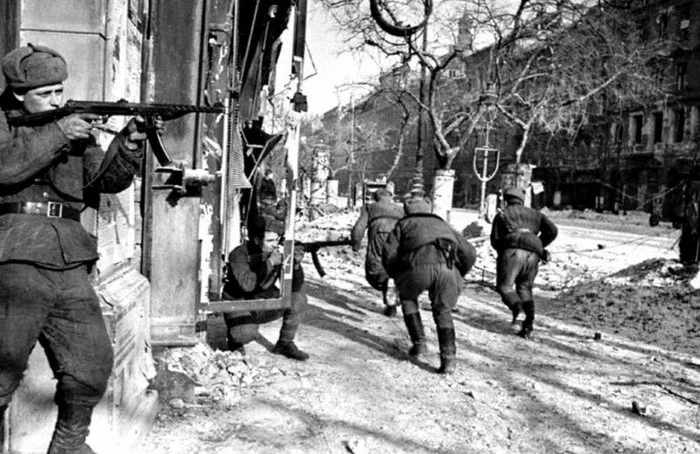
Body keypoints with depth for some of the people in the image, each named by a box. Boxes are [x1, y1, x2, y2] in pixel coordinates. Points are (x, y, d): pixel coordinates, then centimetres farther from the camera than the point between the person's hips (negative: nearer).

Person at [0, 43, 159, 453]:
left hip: (69, 266, 5)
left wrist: (131, 142, -5)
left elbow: (107, 179, 11)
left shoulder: (76, 126, 20)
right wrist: (56, 134, -13)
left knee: (93, 363, 5)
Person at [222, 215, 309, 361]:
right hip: (240, 306, -4)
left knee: (299, 299, -16)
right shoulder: (239, 255, -21)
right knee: (247, 333, -34)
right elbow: (247, 284, -36)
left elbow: (295, 287, -13)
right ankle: (235, 339, 5)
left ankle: (285, 343, 2)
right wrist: (269, 263, -38)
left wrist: (296, 264, -30)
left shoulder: (279, 253, -9)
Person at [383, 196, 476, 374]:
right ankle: (448, 356, 2)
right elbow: (469, 253, 27)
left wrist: (397, 277, 30)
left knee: (408, 297, 30)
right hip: (448, 267, 2)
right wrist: (458, 276, 41)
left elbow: (389, 254, 14)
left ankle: (419, 343, 22)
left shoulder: (404, 224, 31)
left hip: (419, 266, -2)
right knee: (443, 312, 22)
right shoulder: (444, 225, 39)